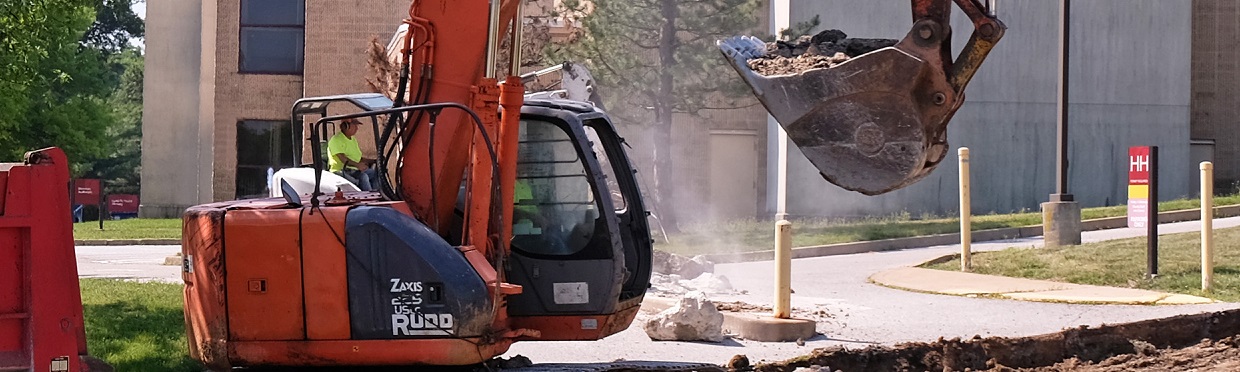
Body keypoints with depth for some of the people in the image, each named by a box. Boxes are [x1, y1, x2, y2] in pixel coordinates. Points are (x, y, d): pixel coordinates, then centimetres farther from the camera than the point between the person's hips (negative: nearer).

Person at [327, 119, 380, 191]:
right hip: (341, 171, -9)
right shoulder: (336, 140, -9)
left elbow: (359, 158, 22)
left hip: (354, 170, 9)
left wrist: (373, 161, 7)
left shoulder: (353, 140, 21)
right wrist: (357, 165, -35)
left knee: (375, 173, -7)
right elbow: (342, 158, -22)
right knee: (363, 176, -30)